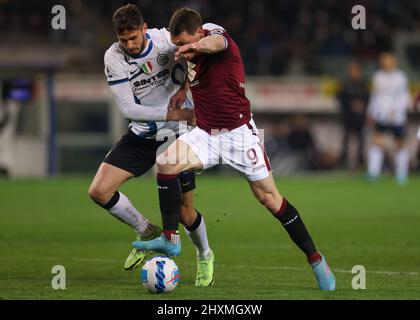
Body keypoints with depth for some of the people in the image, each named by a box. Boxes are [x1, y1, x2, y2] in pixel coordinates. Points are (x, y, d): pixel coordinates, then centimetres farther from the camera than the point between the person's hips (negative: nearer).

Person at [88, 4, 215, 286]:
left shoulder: (166, 40, -17)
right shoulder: (113, 57, -15)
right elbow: (128, 109, -16)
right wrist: (175, 114, -24)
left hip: (176, 136, -2)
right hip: (141, 136, 2)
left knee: (185, 212, 1)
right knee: (99, 191, -12)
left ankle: (204, 255, 34)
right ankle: (147, 233, 13)